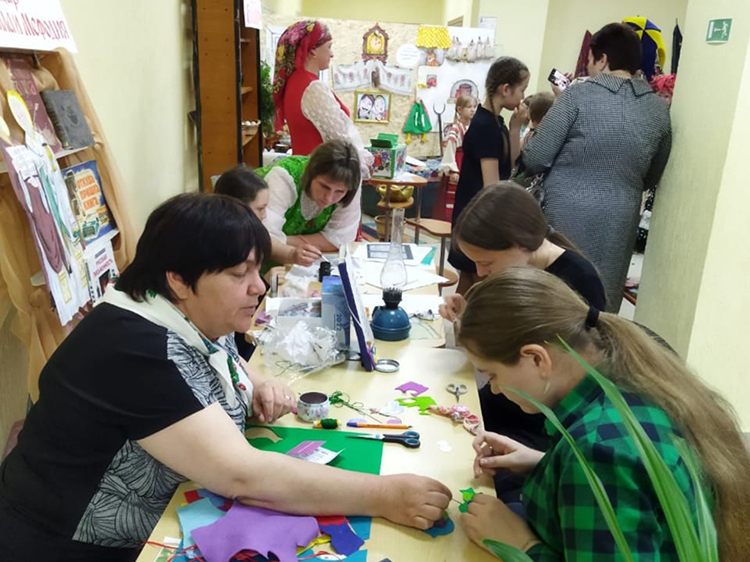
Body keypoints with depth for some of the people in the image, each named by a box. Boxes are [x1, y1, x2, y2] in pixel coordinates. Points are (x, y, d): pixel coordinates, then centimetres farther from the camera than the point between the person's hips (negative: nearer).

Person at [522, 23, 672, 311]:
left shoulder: (578, 95, -8)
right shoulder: (659, 109, 6)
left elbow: (535, 159, -9)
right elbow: (652, 178, 16)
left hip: (566, 217, -4)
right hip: (620, 222, 4)